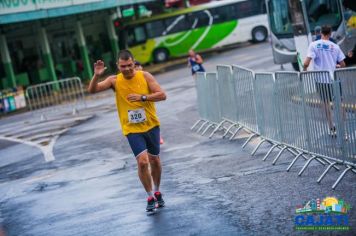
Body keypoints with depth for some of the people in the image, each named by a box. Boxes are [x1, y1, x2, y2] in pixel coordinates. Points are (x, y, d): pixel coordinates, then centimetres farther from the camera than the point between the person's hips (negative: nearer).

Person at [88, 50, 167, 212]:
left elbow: (162, 95, -10)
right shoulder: (115, 80, -6)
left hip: (151, 125, 2)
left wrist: (142, 97, -23)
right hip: (132, 129, -2)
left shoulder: (145, 76, -6)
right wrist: (96, 76, -31)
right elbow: (92, 90, -13)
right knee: (142, 161, -16)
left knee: (154, 160, 15)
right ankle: (150, 197, 1)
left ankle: (157, 192, 37)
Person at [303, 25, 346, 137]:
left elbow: (306, 63, -14)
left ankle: (332, 129, 15)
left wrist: (304, 70, 7)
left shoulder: (314, 45, -5)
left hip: (321, 79, 0)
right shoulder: (335, 46, -1)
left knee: (326, 103, 12)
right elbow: (343, 64, 1)